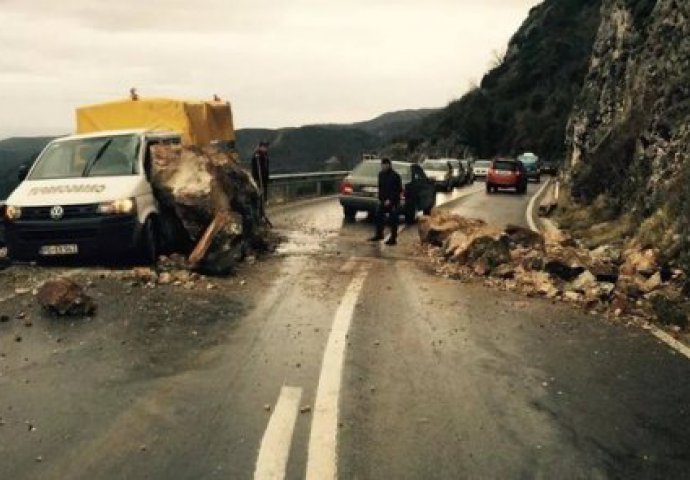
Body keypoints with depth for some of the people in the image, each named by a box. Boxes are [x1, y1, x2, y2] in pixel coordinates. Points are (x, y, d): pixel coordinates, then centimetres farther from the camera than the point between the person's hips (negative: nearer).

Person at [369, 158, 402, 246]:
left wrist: (390, 200, -18)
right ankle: (379, 235, 28)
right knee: (379, 216, 12)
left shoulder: (395, 176, -14)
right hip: (383, 200, 7)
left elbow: (398, 190, -15)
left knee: (393, 220, -1)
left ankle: (393, 239, 6)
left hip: (393, 201, -7)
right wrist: (380, 198, 9)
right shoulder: (381, 174, 8)